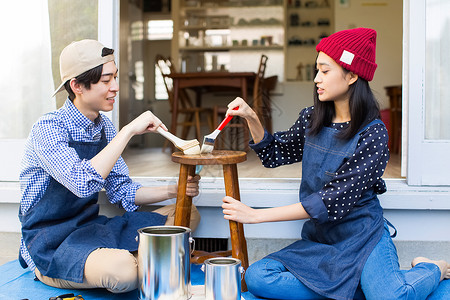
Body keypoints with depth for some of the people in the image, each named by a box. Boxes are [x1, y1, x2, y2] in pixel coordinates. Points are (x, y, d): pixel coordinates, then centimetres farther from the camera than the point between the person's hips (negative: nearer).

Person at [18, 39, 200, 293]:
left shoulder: (103, 126, 5)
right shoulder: (48, 129, -18)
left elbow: (122, 191, 9)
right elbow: (83, 184, -36)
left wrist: (172, 191, -6)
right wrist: (129, 130, -31)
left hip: (92, 229, 8)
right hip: (50, 246, -7)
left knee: (189, 214, 4)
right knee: (122, 269, -39)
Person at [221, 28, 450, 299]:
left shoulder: (373, 134, -16)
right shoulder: (312, 119, 1)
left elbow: (332, 201, -21)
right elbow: (274, 154, 16)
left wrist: (256, 215, -22)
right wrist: (251, 118, -3)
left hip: (362, 239, -4)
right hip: (318, 241, 5)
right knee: (256, 278, -18)